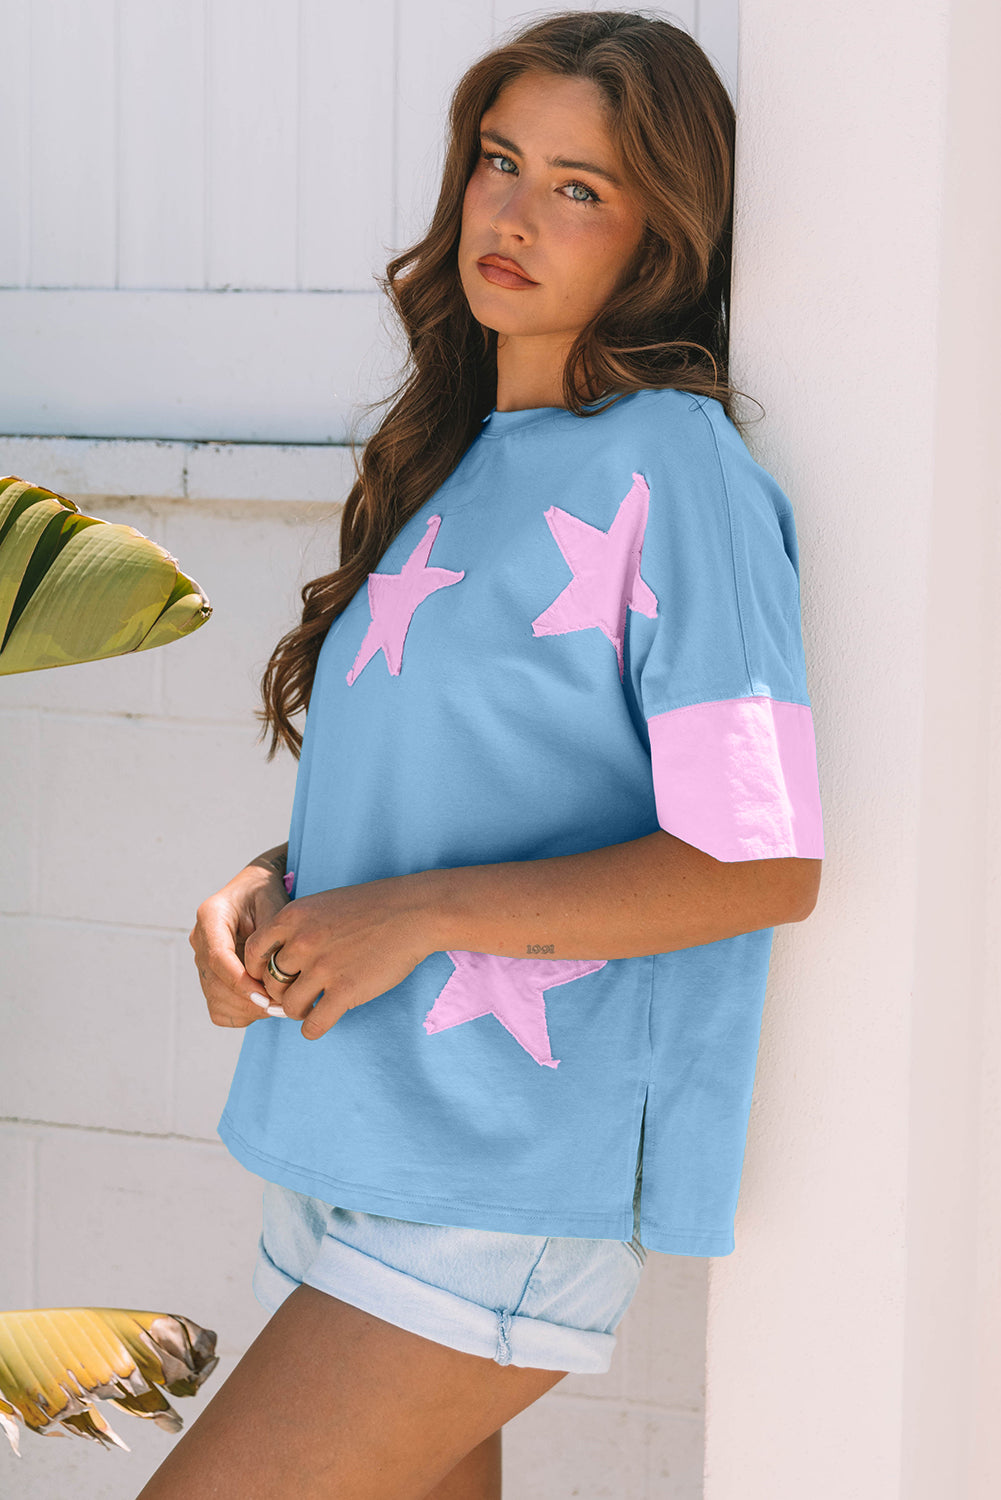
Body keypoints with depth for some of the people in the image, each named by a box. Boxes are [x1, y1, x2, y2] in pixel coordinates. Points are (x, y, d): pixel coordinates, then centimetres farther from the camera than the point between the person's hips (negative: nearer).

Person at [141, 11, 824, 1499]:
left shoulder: (671, 469, -12)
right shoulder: (456, 464, 14)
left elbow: (765, 865, -16)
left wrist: (421, 913, -19)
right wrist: (266, 891, 1)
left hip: (514, 1181, -8)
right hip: (353, 1149, 8)